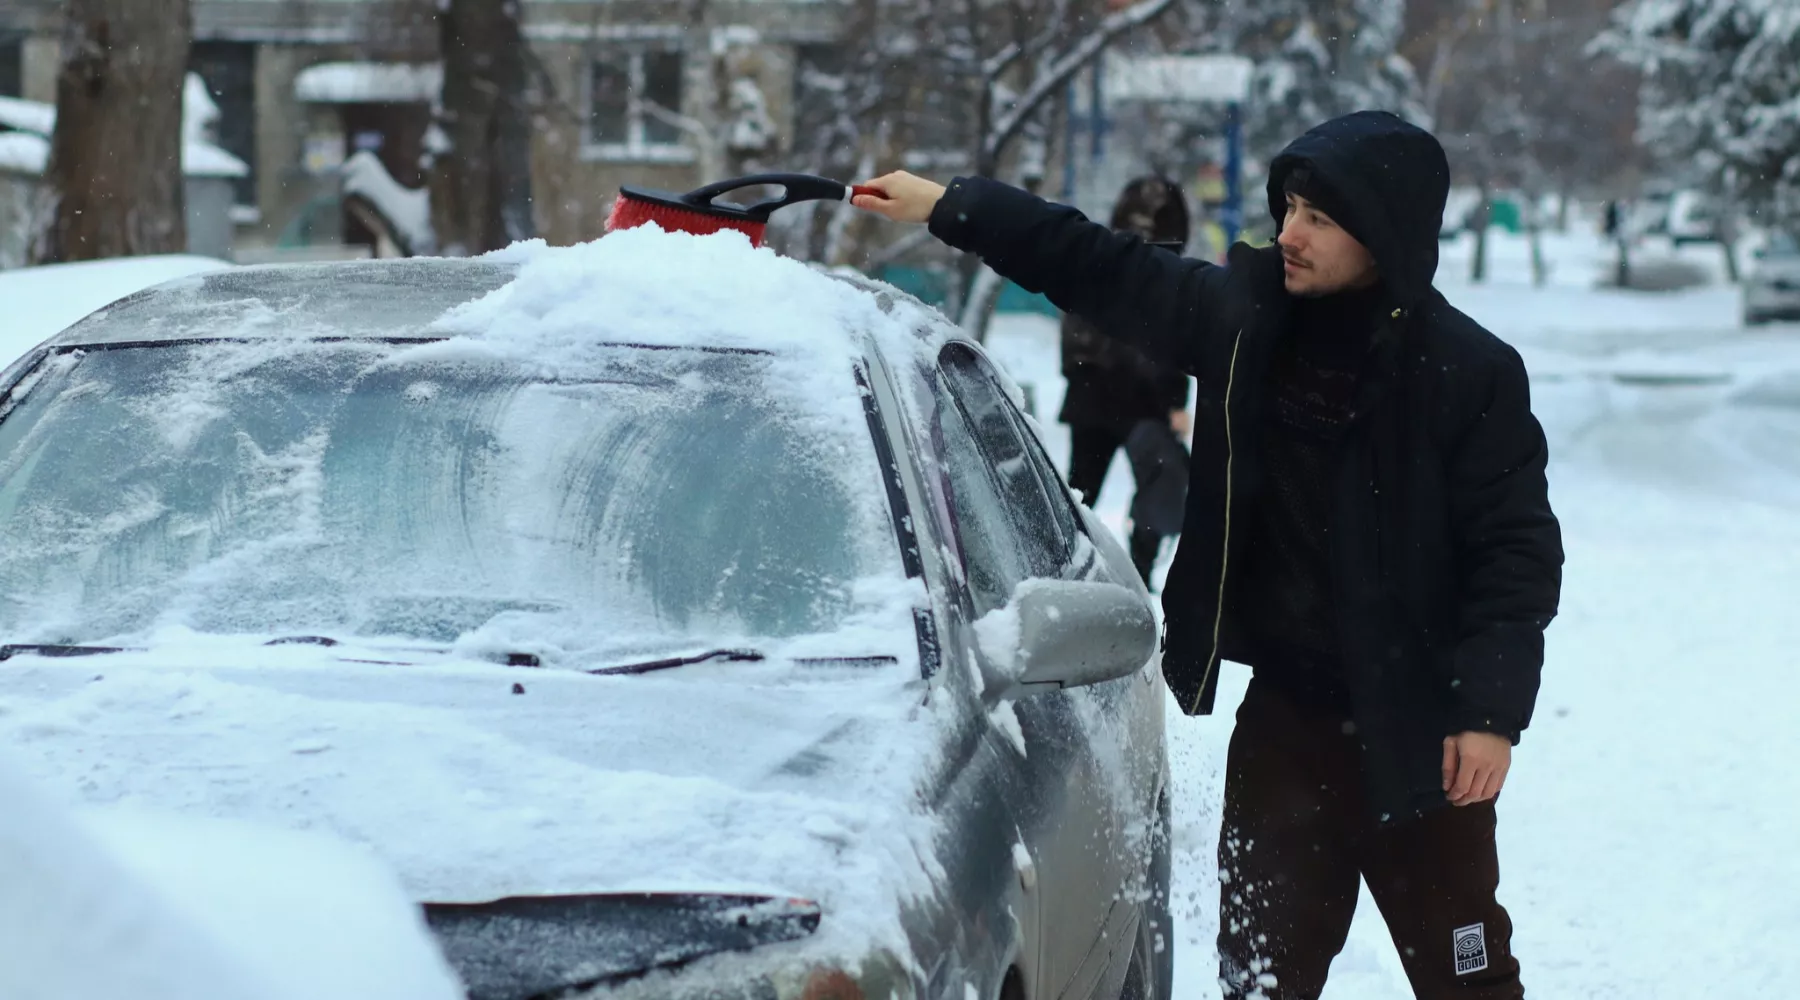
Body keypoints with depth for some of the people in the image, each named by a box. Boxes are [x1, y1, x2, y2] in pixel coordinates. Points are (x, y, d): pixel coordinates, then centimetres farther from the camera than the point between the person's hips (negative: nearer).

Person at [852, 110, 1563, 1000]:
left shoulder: (1469, 374, -14)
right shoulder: (1245, 312, 0)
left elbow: (1519, 549, -12)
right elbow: (1102, 271, 13)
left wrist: (1492, 709, -18)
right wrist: (952, 207, 13)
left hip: (1413, 733, -5)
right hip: (1284, 713, 5)